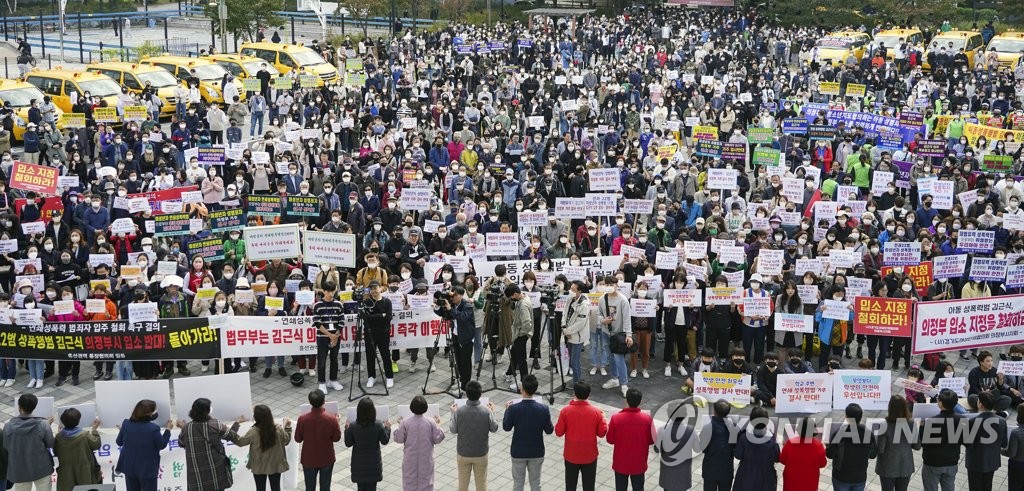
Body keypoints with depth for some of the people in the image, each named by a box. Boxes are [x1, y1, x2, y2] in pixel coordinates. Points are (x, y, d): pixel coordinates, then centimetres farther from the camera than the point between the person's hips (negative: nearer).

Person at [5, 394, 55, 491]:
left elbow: (6, 447, -1)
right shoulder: (43, 425, -18)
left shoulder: (8, 426, -14)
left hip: (19, 471, 1)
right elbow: (51, 444, -6)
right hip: (41, 468, -1)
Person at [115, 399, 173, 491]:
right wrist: (168, 429, 3)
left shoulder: (126, 424, -9)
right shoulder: (153, 428, -21)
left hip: (129, 467, 4)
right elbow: (162, 445, -7)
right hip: (147, 469, -4)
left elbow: (119, 442, 5)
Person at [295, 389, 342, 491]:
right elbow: (336, 438, -7)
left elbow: (298, 439, -8)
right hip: (326, 459, 0)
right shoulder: (331, 419, -21)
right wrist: (337, 422, 6)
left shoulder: (302, 419, -20)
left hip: (308, 460, 0)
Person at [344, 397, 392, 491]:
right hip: (373, 463, 0)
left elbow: (348, 444, -6)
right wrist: (387, 428, 8)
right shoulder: (378, 425, -18)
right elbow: (385, 441, -5)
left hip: (359, 464, 0)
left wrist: (346, 429, 6)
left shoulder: (352, 426, -18)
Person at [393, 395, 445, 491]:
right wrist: (438, 425, 6)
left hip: (410, 460, 0)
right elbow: (438, 439, -5)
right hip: (426, 460, 0)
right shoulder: (431, 423, -13)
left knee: (410, 480, 14)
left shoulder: (405, 423, -15)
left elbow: (398, 439, -5)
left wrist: (400, 425, 7)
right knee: (426, 479, 12)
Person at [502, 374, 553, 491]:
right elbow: (549, 430, -6)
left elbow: (506, 427, -6)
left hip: (518, 452, -1)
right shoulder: (543, 409, -18)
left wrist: (507, 410, 7)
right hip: (537, 452, 1)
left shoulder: (513, 409, -21)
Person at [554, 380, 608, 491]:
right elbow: (602, 433, -5)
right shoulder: (596, 412, -14)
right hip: (590, 456, 0)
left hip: (571, 455, 0)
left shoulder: (565, 411, -15)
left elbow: (558, 432, -8)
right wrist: (603, 419, 12)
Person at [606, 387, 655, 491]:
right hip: (639, 463, 0)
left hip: (620, 463, 0)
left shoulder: (616, 418, -20)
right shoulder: (647, 419, -17)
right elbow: (651, 440, -5)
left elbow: (610, 440, -8)